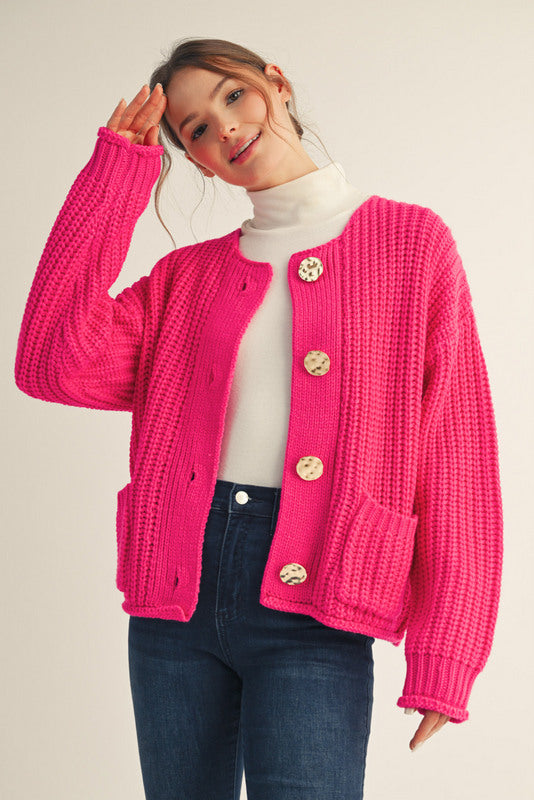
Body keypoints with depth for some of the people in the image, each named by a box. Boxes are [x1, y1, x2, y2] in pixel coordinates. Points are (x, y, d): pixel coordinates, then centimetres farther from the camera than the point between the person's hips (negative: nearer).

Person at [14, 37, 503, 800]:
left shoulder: (412, 241, 4)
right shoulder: (185, 275, 13)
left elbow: (456, 451, 0)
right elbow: (55, 365, -4)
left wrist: (445, 654, -6)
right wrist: (120, 167, 2)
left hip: (311, 608, -3)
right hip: (176, 595, 4)